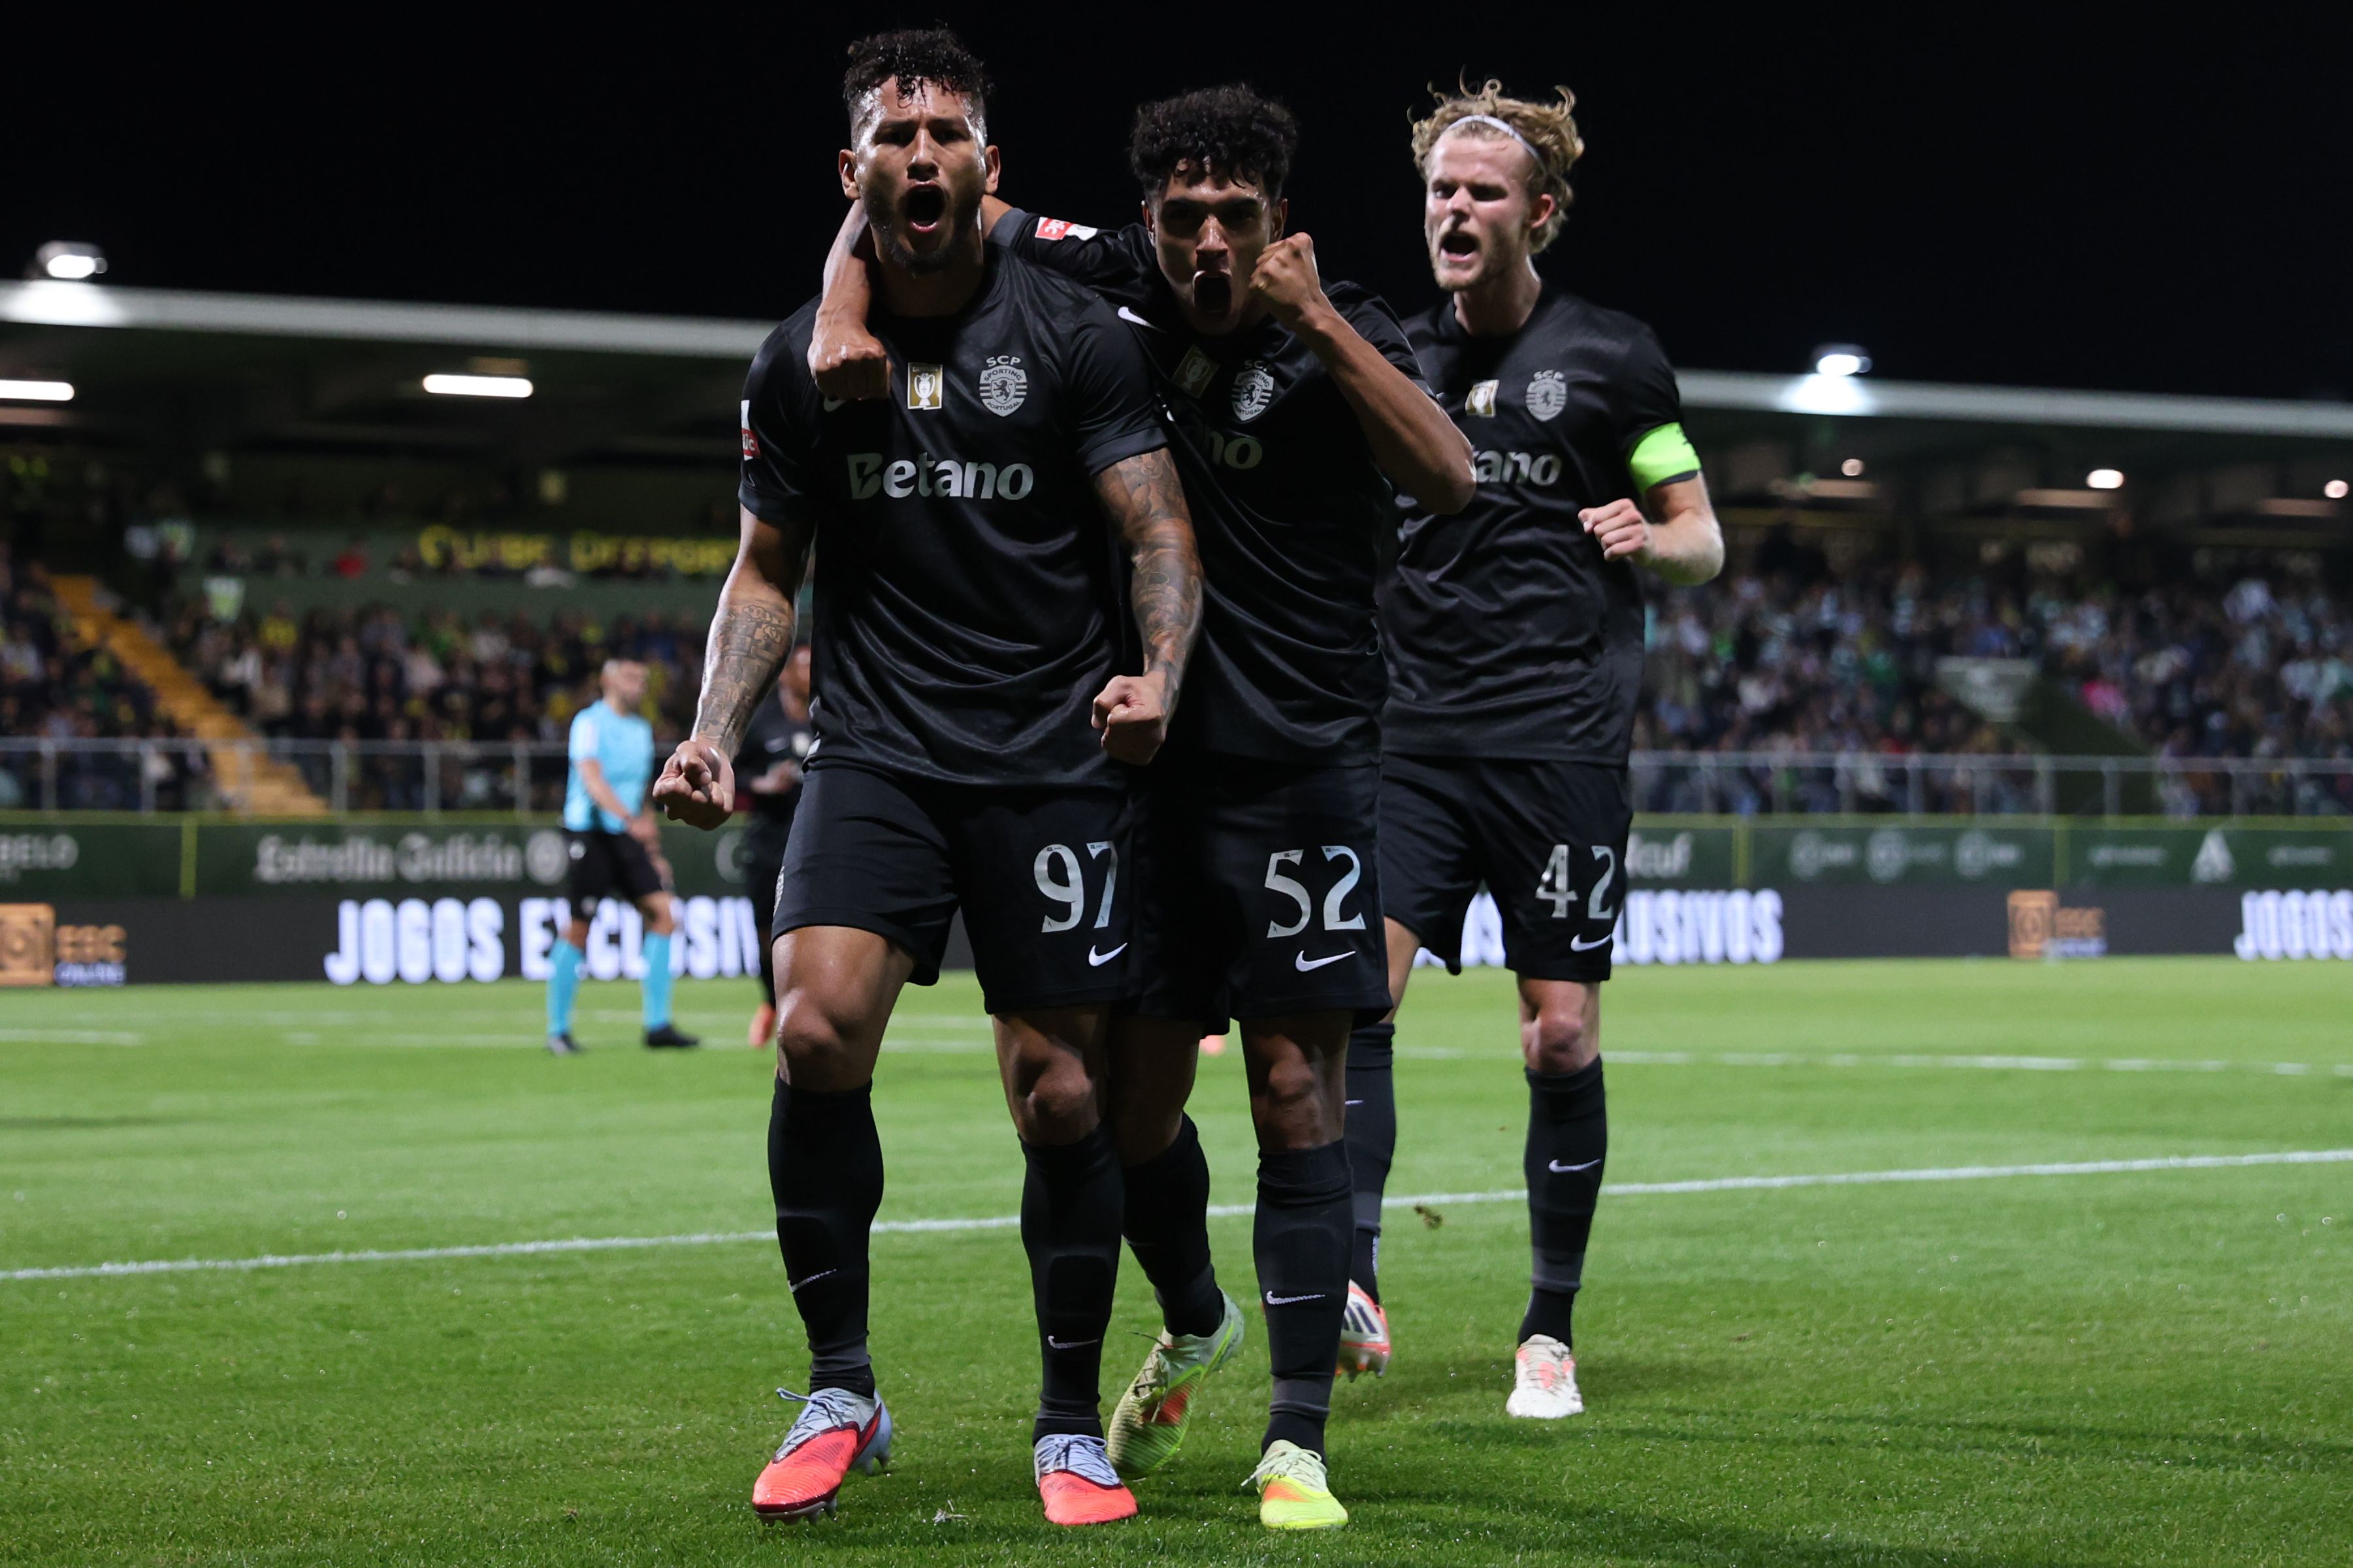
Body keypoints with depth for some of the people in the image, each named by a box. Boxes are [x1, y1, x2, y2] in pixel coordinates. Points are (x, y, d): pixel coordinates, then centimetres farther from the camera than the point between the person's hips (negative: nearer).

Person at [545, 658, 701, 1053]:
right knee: (579, 929, -5)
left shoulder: (642, 730, 17)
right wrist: (632, 820, -35)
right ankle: (558, 1030, 5)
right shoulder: (590, 722, -7)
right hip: (590, 833, -7)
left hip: (628, 838, 7)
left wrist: (654, 853, 23)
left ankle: (658, 1024, -4)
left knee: (664, 913, -6)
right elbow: (592, 780, -21)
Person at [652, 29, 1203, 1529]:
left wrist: (1156, 676, -23)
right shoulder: (801, 360, 7)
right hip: (878, 747, 2)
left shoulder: (1076, 334, -2)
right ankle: (840, 1390, -6)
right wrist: (714, 731, 0)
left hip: (1055, 761, -2)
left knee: (1063, 1093, -2)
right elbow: (768, 571, 15)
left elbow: (1160, 535, -3)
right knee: (816, 1026, -20)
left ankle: (1073, 1423, 16)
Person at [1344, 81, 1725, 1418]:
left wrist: (1648, 540, -14)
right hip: (1413, 742, 2)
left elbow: (1704, 540, 7)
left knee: (1564, 1034, -1)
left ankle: (1550, 1335, 9)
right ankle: (1353, 1288, -17)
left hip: (1565, 745, -2)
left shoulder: (1612, 357, 3)